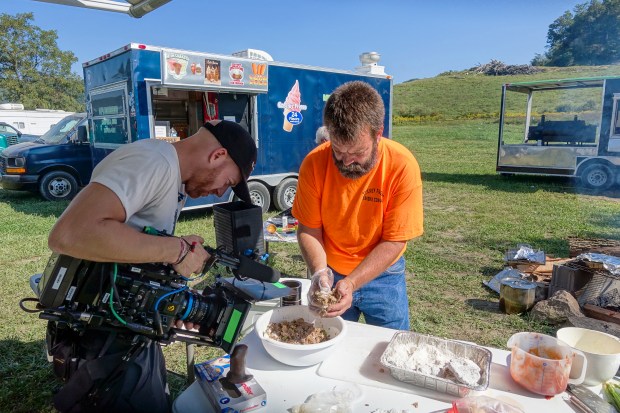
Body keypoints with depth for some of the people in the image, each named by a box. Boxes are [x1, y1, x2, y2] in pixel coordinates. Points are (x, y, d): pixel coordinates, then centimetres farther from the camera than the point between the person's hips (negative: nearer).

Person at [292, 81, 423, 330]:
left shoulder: (402, 165, -23)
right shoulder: (315, 163, -18)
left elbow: (394, 242, -19)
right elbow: (308, 229, -10)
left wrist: (351, 283, -29)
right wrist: (319, 271, -27)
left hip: (383, 276, -1)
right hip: (330, 275, 1)